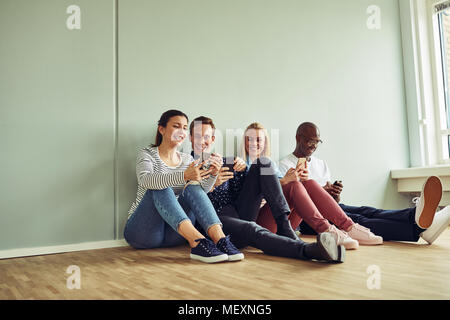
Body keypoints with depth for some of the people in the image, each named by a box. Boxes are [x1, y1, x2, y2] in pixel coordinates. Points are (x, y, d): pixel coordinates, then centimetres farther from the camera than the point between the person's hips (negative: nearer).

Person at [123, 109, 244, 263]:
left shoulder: (187, 159, 13)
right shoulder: (148, 154, -2)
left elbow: (202, 191, -4)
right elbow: (145, 180, -26)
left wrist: (213, 174, -26)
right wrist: (184, 176, -41)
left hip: (173, 233, 3)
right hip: (142, 232, -3)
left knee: (193, 187, -20)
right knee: (161, 189, -30)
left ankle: (219, 239, -37)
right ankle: (197, 242, -45)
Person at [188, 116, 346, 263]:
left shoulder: (224, 162, 23)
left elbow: (239, 192, 16)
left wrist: (242, 169, -2)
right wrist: (212, 185, -19)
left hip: (239, 213, 5)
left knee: (262, 164, -8)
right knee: (252, 230, -38)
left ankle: (285, 226, -20)